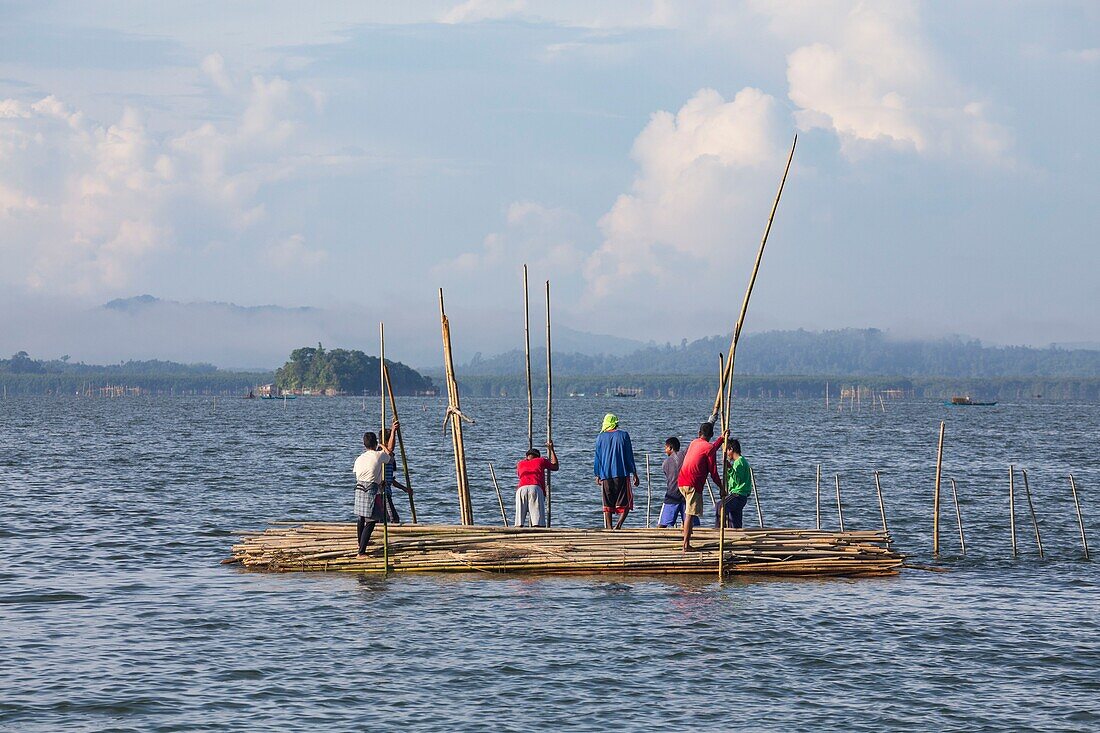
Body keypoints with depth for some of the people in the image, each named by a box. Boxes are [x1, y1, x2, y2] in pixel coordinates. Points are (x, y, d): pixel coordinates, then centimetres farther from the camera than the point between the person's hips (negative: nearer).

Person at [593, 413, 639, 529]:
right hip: (622, 475, -2)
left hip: (606, 476, 2)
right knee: (626, 502, 3)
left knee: (608, 504, 8)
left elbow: (597, 458, 9)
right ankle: (619, 524, -18)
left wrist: (598, 475, 21)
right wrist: (635, 474, 5)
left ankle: (608, 527, 1)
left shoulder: (601, 438, 4)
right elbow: (630, 456, 0)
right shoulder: (623, 435, -2)